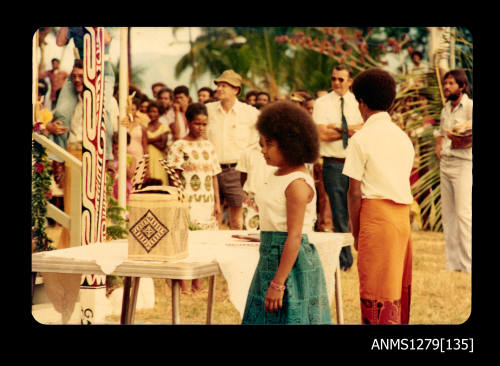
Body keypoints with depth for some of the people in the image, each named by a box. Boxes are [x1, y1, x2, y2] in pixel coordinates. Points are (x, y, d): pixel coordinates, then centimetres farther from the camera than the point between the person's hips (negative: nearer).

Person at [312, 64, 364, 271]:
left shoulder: (358, 102, 10)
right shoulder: (322, 103, 5)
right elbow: (322, 134, -8)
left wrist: (338, 128, -14)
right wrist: (349, 131, -6)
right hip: (334, 164, -1)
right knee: (339, 216, 1)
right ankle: (344, 261, 8)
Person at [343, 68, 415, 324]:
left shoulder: (361, 139, -6)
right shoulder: (403, 137, 13)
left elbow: (355, 192, -8)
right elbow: (403, 182, 12)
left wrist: (355, 231, 1)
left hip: (376, 212, -7)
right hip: (403, 216, 7)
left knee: (376, 286, -2)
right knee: (399, 282, 15)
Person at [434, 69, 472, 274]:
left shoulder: (470, 107, -7)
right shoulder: (445, 109, 18)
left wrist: (461, 142, -32)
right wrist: (439, 146, 11)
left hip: (464, 164, -8)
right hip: (445, 164, 8)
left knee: (464, 214, -13)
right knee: (448, 215, 8)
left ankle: (467, 265, -11)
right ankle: (452, 263, 12)